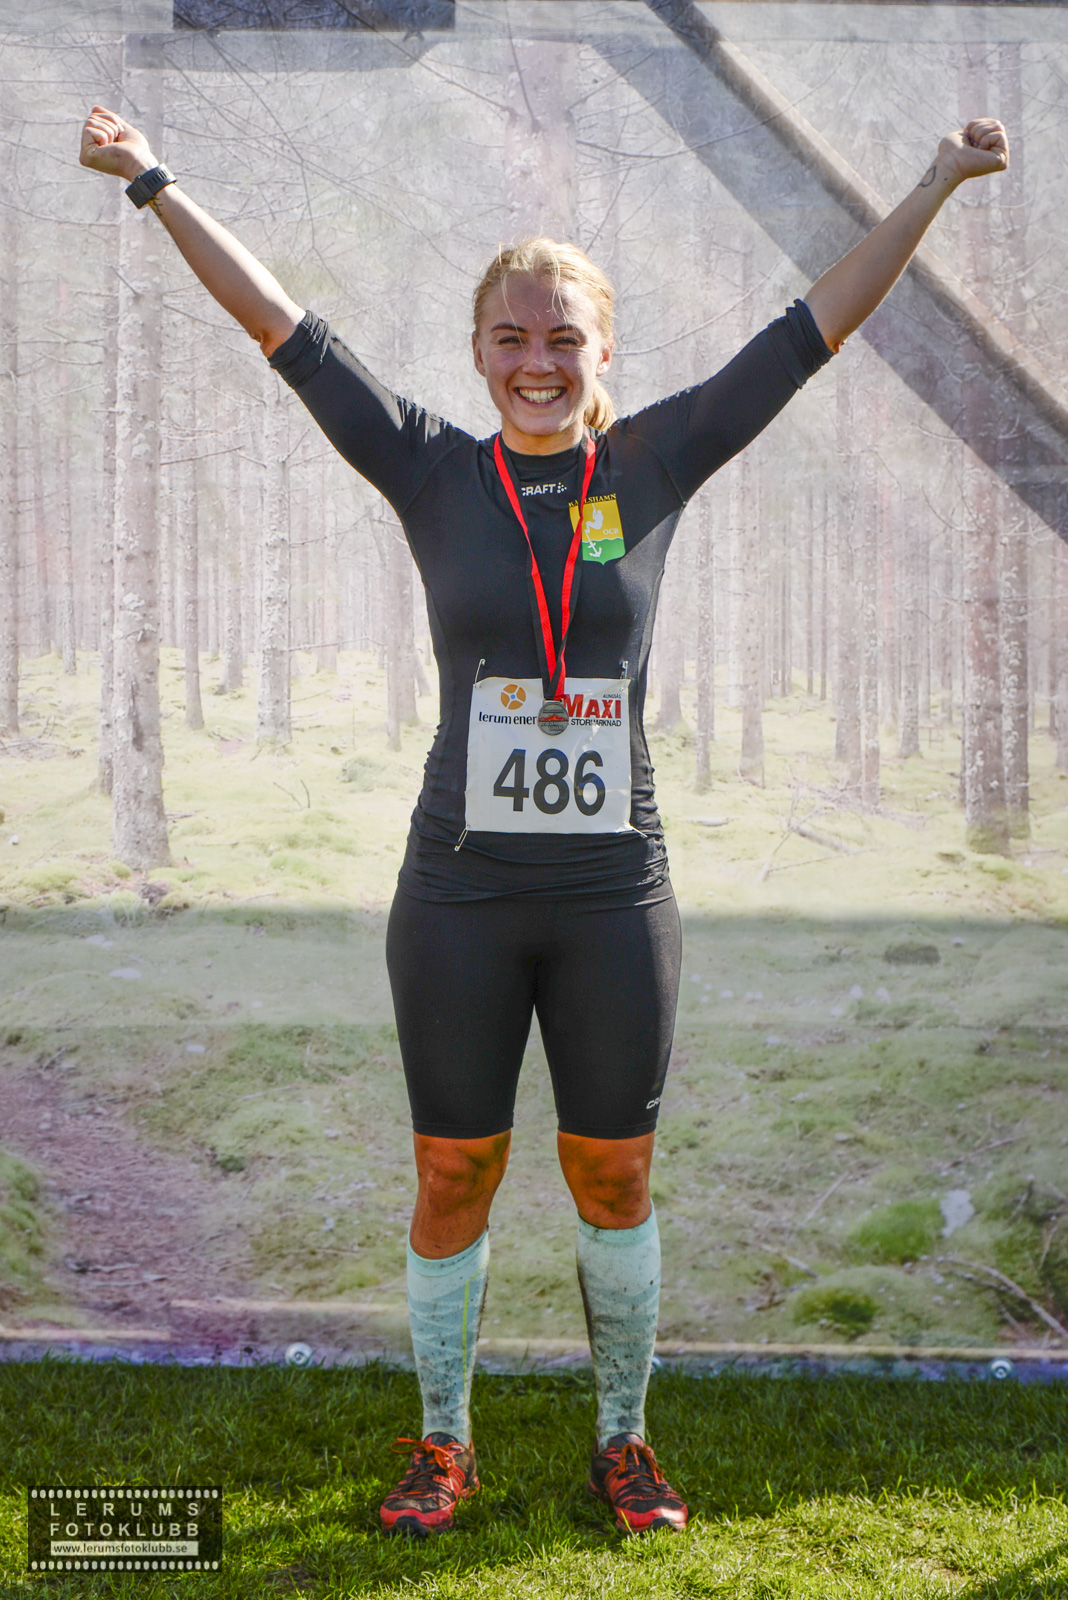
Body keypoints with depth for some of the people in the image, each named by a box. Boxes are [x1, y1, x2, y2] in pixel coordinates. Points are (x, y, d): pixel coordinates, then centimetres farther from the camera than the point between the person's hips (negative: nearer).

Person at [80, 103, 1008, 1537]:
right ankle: (444, 1444, 27)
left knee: (614, 1178, 11)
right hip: (459, 895, 0)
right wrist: (154, 184, 5)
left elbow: (821, 324, 5)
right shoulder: (435, 475, 0)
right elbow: (279, 325, 3)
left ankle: (623, 1443, 29)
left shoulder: (653, 465, 2)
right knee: (454, 1182, 9)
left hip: (614, 894, 1)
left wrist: (940, 182, 7)